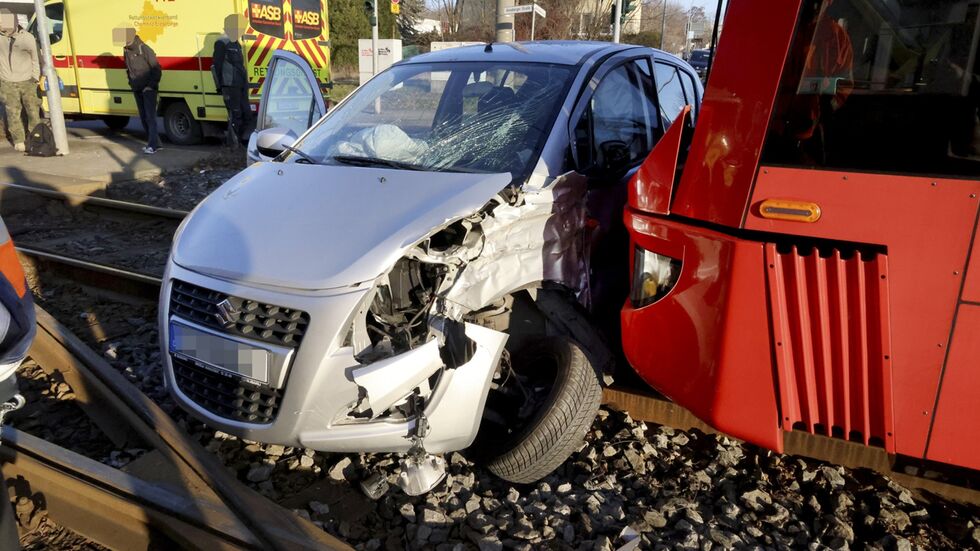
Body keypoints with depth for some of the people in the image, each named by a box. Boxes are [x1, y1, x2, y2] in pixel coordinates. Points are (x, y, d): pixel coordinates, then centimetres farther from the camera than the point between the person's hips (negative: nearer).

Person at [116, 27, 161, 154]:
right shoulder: (126, 50, 9)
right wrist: (131, 83, 11)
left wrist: (151, 84, -15)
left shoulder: (144, 49, -13)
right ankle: (153, 143, 12)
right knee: (143, 117, 7)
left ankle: (153, 144, -16)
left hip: (148, 88, -7)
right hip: (137, 89, 8)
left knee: (150, 116, -13)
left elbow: (156, 68, -12)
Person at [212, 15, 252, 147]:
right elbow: (216, 66, -12)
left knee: (247, 114, 9)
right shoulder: (222, 43, -9)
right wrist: (219, 86, -14)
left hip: (241, 85, 9)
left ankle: (243, 140, 20)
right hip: (230, 86, -9)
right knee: (235, 116, -6)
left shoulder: (236, 44, 18)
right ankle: (233, 144, 2)